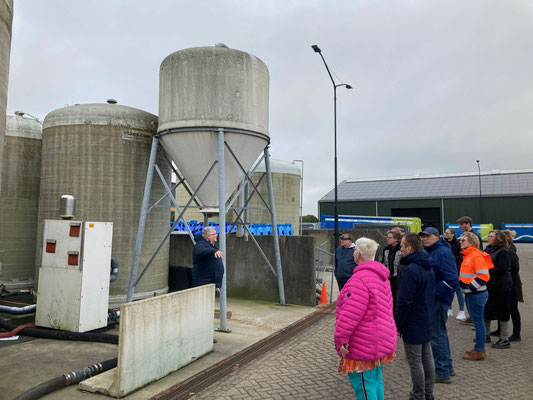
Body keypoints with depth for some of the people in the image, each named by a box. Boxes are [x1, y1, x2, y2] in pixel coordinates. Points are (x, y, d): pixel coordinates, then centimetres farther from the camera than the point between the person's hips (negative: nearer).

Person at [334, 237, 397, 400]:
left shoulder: (359, 280, -25)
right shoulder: (381, 276, 8)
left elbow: (350, 315, -27)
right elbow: (387, 306, 17)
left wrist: (341, 339, -19)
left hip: (364, 345, -10)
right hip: (380, 339, 10)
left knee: (363, 383, 1)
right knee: (375, 379, 21)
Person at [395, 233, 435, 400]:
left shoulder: (410, 271, -24)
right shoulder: (429, 268, 7)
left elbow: (404, 302, -24)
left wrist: (397, 325, -15)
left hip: (413, 323, -10)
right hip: (427, 320, 10)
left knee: (414, 361, 2)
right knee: (427, 357, 18)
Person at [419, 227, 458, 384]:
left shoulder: (443, 253, -18)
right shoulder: (430, 252, 12)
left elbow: (452, 280, -25)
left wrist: (433, 293, -22)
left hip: (439, 300, -10)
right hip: (432, 298, 10)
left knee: (437, 334, -2)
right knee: (440, 331, 20)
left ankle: (442, 373, 10)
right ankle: (447, 367, 34)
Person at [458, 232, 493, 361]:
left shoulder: (477, 256, -17)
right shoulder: (467, 255, 13)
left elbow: (483, 276, -23)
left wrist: (469, 287, -21)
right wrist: (463, 284, 14)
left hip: (476, 294, -10)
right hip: (470, 294, 10)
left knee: (478, 322, -1)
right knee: (477, 321, 17)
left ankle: (479, 352, 8)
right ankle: (479, 348, 28)